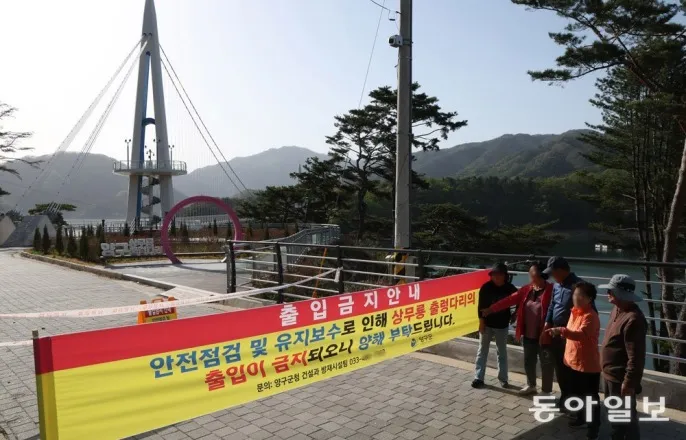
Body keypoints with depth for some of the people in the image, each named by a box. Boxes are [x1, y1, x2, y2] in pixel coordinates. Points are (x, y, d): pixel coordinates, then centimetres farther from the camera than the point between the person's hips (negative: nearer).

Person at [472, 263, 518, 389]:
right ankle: (479, 377, 12)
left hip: (502, 325, 1)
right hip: (487, 324, -1)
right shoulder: (486, 287, -10)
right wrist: (481, 321, -10)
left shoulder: (510, 288, -8)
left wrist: (513, 315, -5)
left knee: (502, 352, 12)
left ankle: (503, 378, 23)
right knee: (482, 350, 6)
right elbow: (481, 305, -7)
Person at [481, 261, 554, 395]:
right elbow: (509, 300, 6)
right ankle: (531, 385, 39)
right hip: (528, 335, 6)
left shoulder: (551, 290, -15)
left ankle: (546, 391, 23)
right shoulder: (527, 289, 5)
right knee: (528, 361, 19)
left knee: (546, 363, 9)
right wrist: (491, 309, 5)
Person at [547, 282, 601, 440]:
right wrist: (567, 354, 20)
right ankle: (581, 417, 41)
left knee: (591, 397, 7)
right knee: (578, 393, 24)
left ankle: (594, 425, 22)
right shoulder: (574, 312, 5)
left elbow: (581, 335, -39)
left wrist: (561, 330, -53)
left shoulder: (591, 316, -22)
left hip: (588, 364, -8)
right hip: (573, 361, 8)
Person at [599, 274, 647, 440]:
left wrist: (629, 383, -22)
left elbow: (636, 357, -26)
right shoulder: (617, 310, 4)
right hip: (610, 375, 10)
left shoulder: (633, 319, -27)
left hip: (621, 379, -9)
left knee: (626, 417, 8)